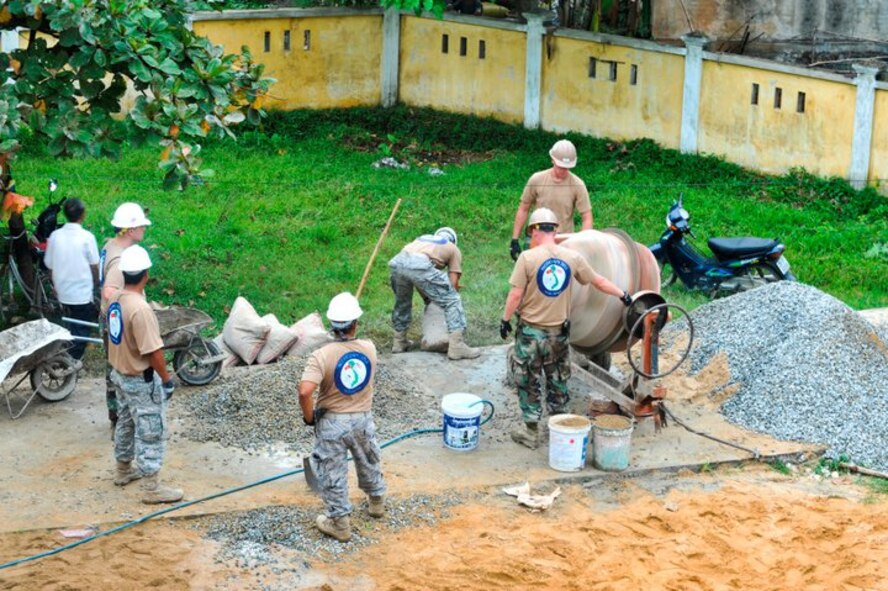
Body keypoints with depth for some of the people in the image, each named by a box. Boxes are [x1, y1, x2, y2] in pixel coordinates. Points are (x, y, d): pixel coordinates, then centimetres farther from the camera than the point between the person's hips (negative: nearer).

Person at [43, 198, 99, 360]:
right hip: (83, 293, -5)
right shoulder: (87, 237, -16)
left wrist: (57, 287, 16)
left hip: (63, 293, 5)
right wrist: (96, 285, 11)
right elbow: (94, 266, -8)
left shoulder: (55, 236, -6)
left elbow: (50, 266, 1)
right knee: (80, 333, 7)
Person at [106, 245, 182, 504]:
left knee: (126, 423, 25)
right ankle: (152, 488, 8)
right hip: (142, 380, -9)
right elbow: (153, 351, -26)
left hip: (120, 373, 9)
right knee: (151, 432, 2)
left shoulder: (115, 299, -3)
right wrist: (167, 379, -15)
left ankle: (123, 470, 42)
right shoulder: (140, 309, -30)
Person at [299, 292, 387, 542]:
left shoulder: (322, 355, -23)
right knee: (369, 463, 27)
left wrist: (309, 417, -14)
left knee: (333, 473, 11)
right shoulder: (369, 348, -10)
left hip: (332, 421, -4)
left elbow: (305, 391, -31)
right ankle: (377, 501, 49)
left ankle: (339, 522, 19)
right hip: (363, 418, 4)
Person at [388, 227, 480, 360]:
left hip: (397, 262, 5)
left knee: (402, 302, 31)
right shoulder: (453, 249, 28)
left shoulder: (423, 239, 41)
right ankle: (457, 346, -2)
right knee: (452, 301, 5)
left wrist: (427, 298, 43)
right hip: (420, 265, -5)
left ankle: (399, 342, 39)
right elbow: (453, 282, 19)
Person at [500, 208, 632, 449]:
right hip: (560, 330, 4)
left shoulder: (528, 257, -15)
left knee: (528, 382, 9)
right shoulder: (573, 257, -3)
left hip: (531, 330, -4)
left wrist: (505, 319, -1)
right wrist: (622, 295, 23)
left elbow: (515, 294, -15)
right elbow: (599, 281, 8)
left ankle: (531, 432, 14)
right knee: (558, 381, 19)